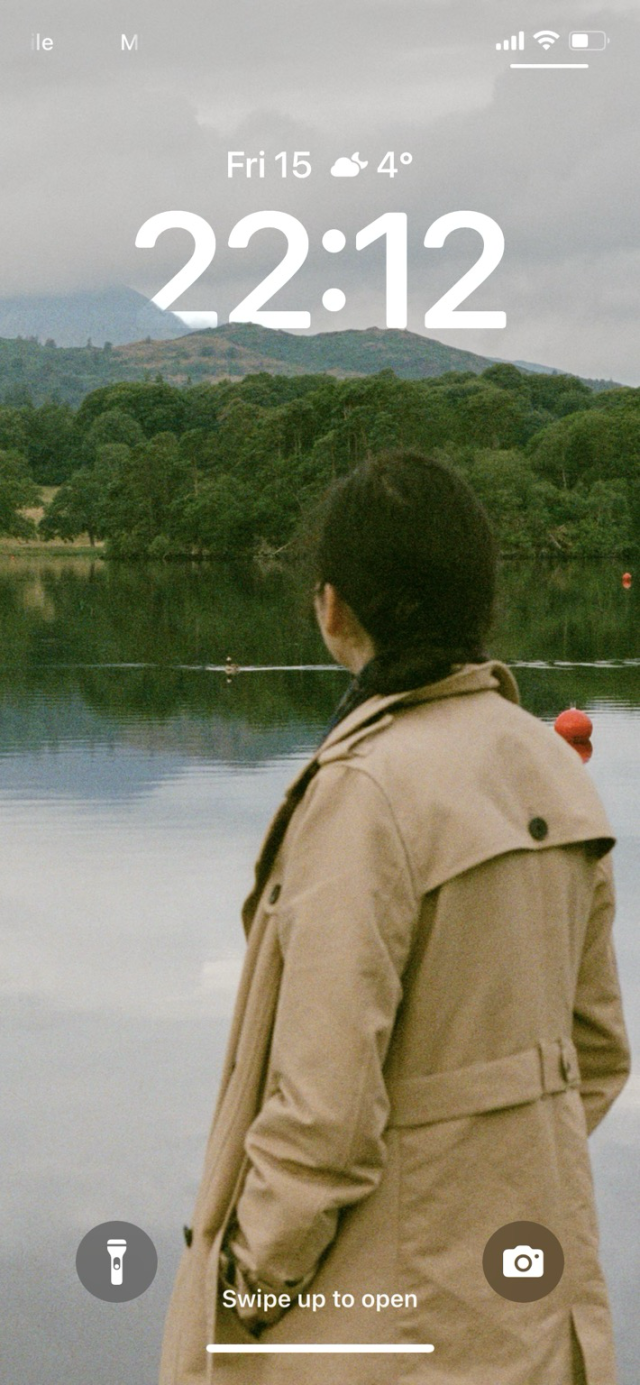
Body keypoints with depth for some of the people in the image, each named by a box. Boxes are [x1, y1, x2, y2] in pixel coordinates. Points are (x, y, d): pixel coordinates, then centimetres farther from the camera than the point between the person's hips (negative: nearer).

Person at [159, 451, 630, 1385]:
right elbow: (594, 1046, 9)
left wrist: (246, 1295, -11)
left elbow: (326, 1105, -25)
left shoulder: (364, 791, -24)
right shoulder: (553, 770, 1)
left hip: (376, 1298, -7)